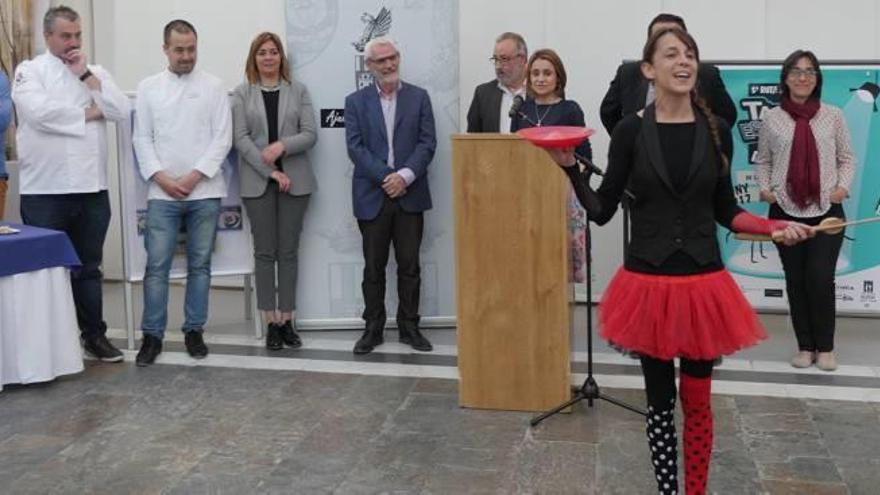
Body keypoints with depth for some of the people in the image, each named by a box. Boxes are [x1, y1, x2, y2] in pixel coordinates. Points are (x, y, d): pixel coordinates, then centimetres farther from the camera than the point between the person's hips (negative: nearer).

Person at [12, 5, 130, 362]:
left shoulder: (96, 73, 13)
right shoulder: (30, 71, 0)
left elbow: (122, 112, -2)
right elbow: (40, 112, -18)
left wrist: (86, 76, -5)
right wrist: (89, 113, -7)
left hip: (92, 188, 4)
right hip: (45, 190, -4)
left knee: (89, 267, 13)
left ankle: (94, 334, 24)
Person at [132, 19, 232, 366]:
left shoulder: (213, 87, 4)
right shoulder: (148, 87, 8)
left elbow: (222, 138, -2)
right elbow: (142, 139, 5)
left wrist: (195, 176, -10)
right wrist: (161, 178, -7)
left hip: (205, 191, 0)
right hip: (163, 192, 1)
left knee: (199, 264, 6)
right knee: (157, 265, -2)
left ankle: (194, 331, 16)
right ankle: (152, 335, 7)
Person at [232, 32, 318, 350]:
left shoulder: (298, 91, 7)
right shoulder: (242, 94, 5)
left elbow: (310, 134, 2)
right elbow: (241, 138, -3)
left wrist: (283, 145, -16)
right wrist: (271, 171, -11)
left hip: (295, 180, 1)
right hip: (258, 182, 0)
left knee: (288, 251, 3)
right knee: (265, 252, 1)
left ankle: (287, 320, 10)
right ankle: (271, 322, 7)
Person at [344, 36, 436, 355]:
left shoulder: (419, 97, 8)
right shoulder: (356, 102, 6)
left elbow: (427, 143, 0)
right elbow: (355, 147, -3)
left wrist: (405, 176, -14)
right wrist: (386, 177, -14)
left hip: (410, 194, 1)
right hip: (372, 196, 0)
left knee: (409, 265, 5)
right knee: (374, 266, 5)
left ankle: (409, 326, 15)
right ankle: (373, 328, 14)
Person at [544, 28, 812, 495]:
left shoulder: (716, 131, 1)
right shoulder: (630, 131, -5)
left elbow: (725, 211, 9)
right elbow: (601, 210, -2)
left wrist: (776, 226, -5)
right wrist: (571, 168, -15)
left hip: (702, 282, 2)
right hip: (649, 282, -1)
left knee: (697, 401, 11)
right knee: (659, 400, 9)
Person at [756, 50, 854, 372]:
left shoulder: (833, 116, 4)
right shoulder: (772, 119, 3)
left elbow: (847, 159, 10)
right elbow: (763, 160, 12)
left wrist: (843, 186, -6)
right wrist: (765, 188, -4)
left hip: (826, 210, -1)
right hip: (786, 211, 1)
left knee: (821, 279, -8)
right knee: (795, 280, 6)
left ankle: (825, 347, 10)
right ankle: (805, 346, 18)